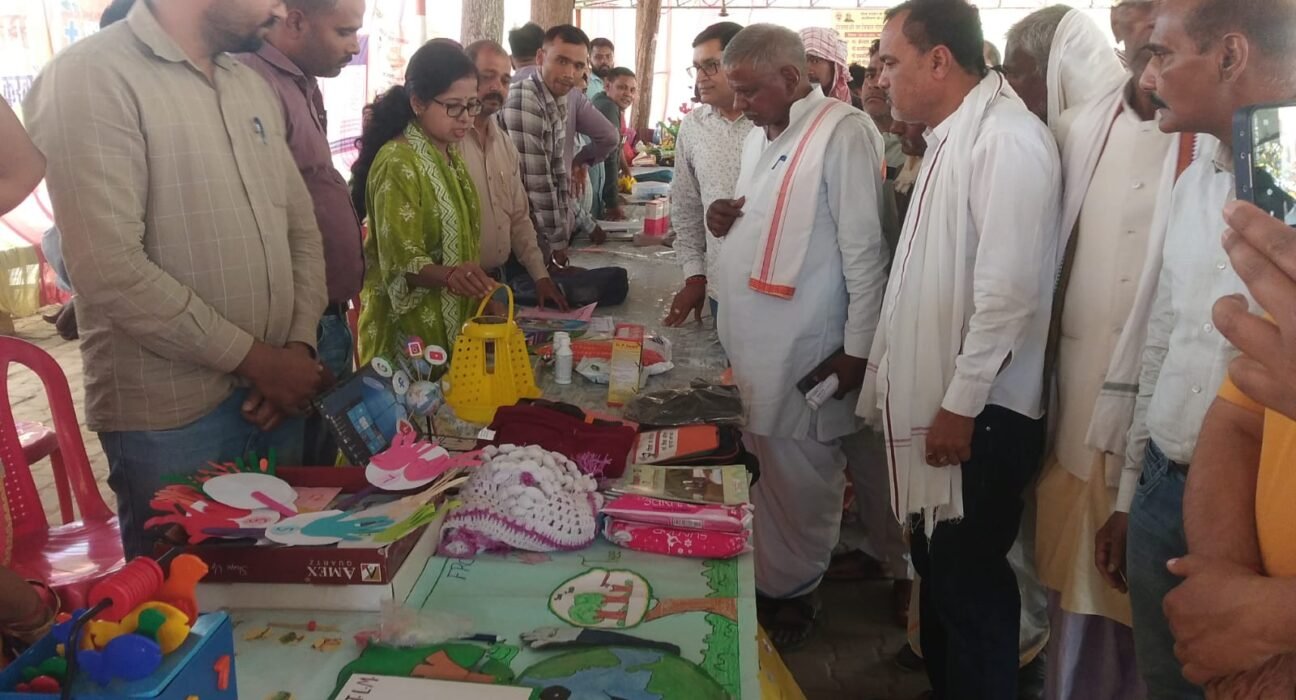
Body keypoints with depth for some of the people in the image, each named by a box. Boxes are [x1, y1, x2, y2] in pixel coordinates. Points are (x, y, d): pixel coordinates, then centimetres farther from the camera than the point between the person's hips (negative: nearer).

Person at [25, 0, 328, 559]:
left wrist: (300, 345, -3)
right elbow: (110, 270, -21)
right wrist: (255, 358, -16)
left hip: (274, 396, 7)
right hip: (171, 419, -7)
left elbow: (302, 226, 13)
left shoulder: (253, 85, 11)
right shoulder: (89, 79, -13)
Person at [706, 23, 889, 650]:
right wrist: (723, 222, 2)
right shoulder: (759, 136, 13)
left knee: (798, 481, 7)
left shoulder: (843, 133, -13)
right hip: (748, 343, 8)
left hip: (804, 354, -7)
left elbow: (865, 250, -15)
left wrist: (858, 348, -14)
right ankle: (759, 580, 33)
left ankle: (792, 595, 25)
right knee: (758, 471, 17)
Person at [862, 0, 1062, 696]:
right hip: (932, 405, 9)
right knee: (937, 569, 20)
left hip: (978, 417, -9)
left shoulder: (1007, 139, -17)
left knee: (971, 586, 4)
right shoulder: (950, 137, 12)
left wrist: (960, 406, -18)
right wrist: (888, 376, 15)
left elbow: (1009, 292, -22)